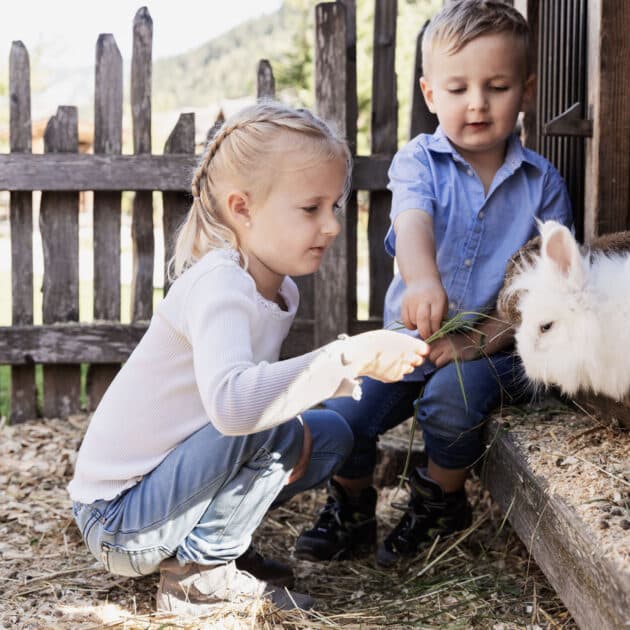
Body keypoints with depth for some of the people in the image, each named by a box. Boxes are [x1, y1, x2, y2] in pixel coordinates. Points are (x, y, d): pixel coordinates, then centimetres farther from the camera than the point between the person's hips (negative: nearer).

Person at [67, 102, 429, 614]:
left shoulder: (280, 290, 2)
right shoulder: (217, 285, -27)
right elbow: (231, 401, -45)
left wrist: (292, 427, -10)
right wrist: (351, 356, -44)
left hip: (165, 484, 9)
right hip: (119, 522, -9)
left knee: (328, 434, 7)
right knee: (272, 427, -27)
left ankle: (217, 541, 12)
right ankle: (200, 574, -10)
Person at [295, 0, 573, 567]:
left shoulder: (542, 182, -1)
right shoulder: (419, 161, -4)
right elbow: (412, 222, -26)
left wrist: (485, 337, -18)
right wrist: (422, 280, -49)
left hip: (493, 347, -1)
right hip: (410, 337, 2)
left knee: (452, 397, -31)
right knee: (341, 416, -14)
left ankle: (440, 504, 2)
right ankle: (351, 511, 19)